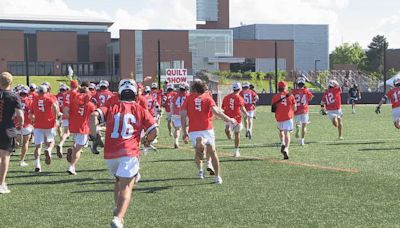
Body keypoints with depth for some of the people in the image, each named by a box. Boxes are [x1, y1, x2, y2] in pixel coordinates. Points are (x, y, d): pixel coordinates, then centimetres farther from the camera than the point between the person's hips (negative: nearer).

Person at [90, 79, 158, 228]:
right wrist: (147, 140, 23)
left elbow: (94, 116, -5)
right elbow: (154, 130, 3)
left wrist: (93, 136, 3)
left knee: (119, 181, 27)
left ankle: (118, 209, 17)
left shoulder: (111, 108, 13)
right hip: (129, 153, -3)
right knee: (126, 187, -8)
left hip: (110, 154, 3)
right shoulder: (140, 110, 10)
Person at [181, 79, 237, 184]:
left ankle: (200, 169, -13)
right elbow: (216, 111, -11)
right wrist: (229, 120, -4)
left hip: (193, 131, 1)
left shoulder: (189, 98, 8)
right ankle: (217, 176, 15)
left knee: (197, 152, 15)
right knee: (212, 153, 13)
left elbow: (183, 115, 2)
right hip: (207, 129, 0)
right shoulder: (207, 97, 4)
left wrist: (184, 131, 8)